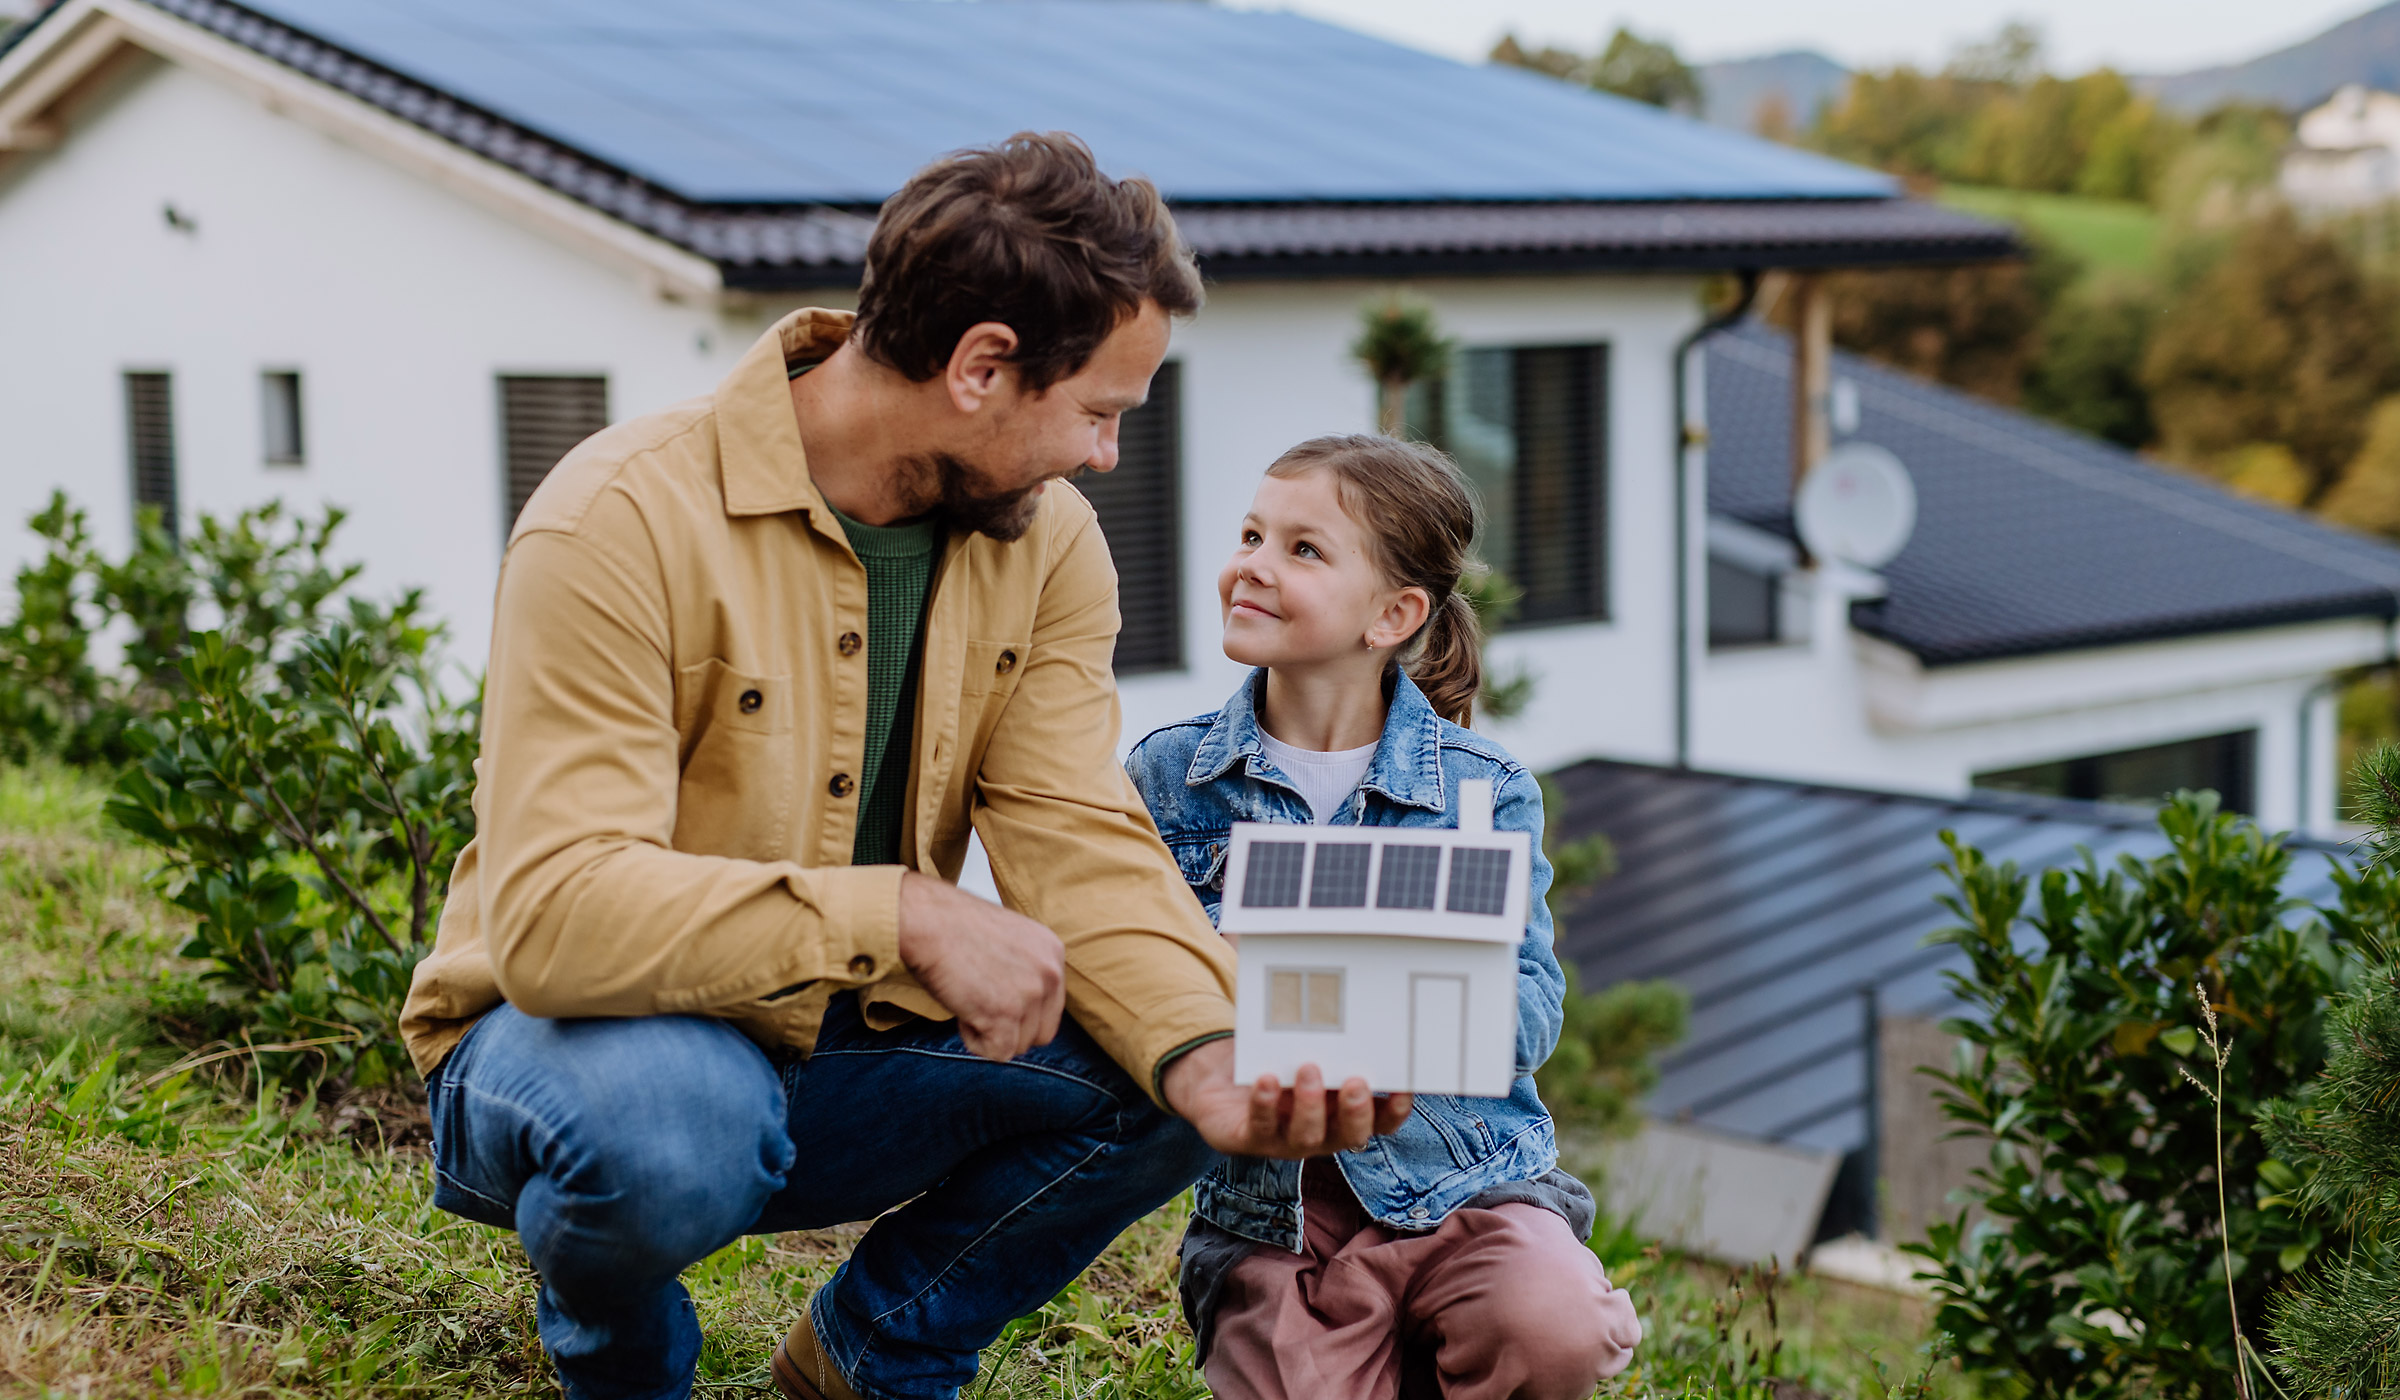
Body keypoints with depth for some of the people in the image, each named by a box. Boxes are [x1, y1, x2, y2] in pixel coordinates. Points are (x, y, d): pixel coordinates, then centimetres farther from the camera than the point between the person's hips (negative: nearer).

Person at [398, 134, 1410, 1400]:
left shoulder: (1045, 543, -2)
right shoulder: (627, 522, -23)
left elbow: (1082, 849, -11)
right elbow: (552, 912, -33)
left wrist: (1210, 1061, -30)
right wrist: (905, 914, -38)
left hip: (845, 1059, 6)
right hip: (586, 1030, -5)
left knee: (1159, 1074, -16)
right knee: (668, 1118, -39)